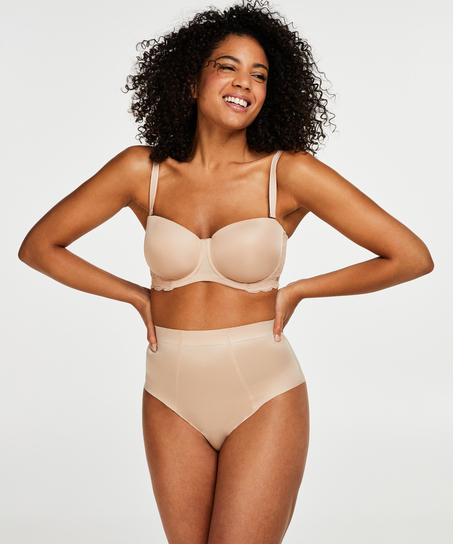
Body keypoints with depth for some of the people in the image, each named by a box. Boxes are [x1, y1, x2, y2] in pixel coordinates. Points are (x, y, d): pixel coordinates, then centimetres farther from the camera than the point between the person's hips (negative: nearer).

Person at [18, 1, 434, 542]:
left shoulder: (288, 173, -10)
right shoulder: (143, 171, -4)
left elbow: (412, 257, -10)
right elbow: (37, 246, 6)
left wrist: (297, 290, -4)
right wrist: (137, 296, 2)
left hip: (264, 400, -3)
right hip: (172, 401, 3)